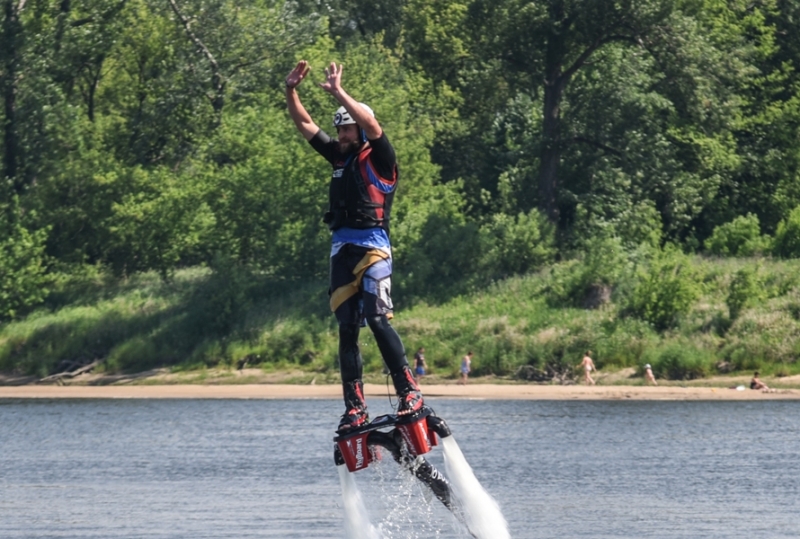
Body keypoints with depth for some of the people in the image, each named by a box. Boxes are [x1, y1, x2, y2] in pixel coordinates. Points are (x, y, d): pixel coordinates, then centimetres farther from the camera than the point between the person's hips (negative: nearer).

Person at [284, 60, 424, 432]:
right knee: (346, 328, 2)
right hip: (341, 248, 7)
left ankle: (409, 391, -14)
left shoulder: (380, 159, 0)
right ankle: (355, 408, 2)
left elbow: (372, 126, -19)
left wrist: (338, 93, -21)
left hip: (372, 247, -7)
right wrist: (291, 91, 6)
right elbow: (304, 125, 19)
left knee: (377, 319, -19)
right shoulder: (340, 157, 18)